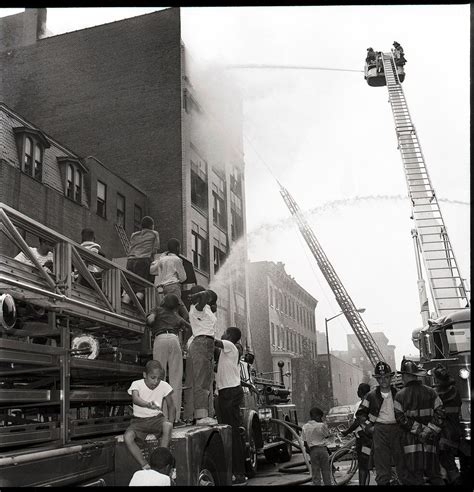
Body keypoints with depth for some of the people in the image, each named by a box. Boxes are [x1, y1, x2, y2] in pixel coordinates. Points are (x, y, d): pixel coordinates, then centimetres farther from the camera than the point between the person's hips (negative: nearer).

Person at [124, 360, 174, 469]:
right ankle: (145, 466, -22)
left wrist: (170, 423, -13)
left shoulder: (164, 386, -5)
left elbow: (171, 406, 5)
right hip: (139, 420, 0)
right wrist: (148, 404, -55)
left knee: (167, 426, -34)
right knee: (127, 437, -30)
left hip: (156, 418, 0)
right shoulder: (136, 384, -11)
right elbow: (135, 399, -33)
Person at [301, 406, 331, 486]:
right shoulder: (321, 425, -10)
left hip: (312, 450, 2)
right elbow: (327, 435, 5)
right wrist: (323, 423, 0)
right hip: (322, 449, -2)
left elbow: (305, 443, 3)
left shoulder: (305, 427, 0)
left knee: (315, 473, 8)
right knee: (326, 471, 10)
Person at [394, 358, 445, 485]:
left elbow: (401, 419, -9)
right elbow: (440, 414, -2)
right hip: (430, 441, 2)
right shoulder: (430, 392, 3)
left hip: (411, 441, -2)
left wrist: (419, 430, -7)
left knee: (414, 477, 1)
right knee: (434, 475, 12)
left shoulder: (400, 395, -3)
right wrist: (429, 431, -4)